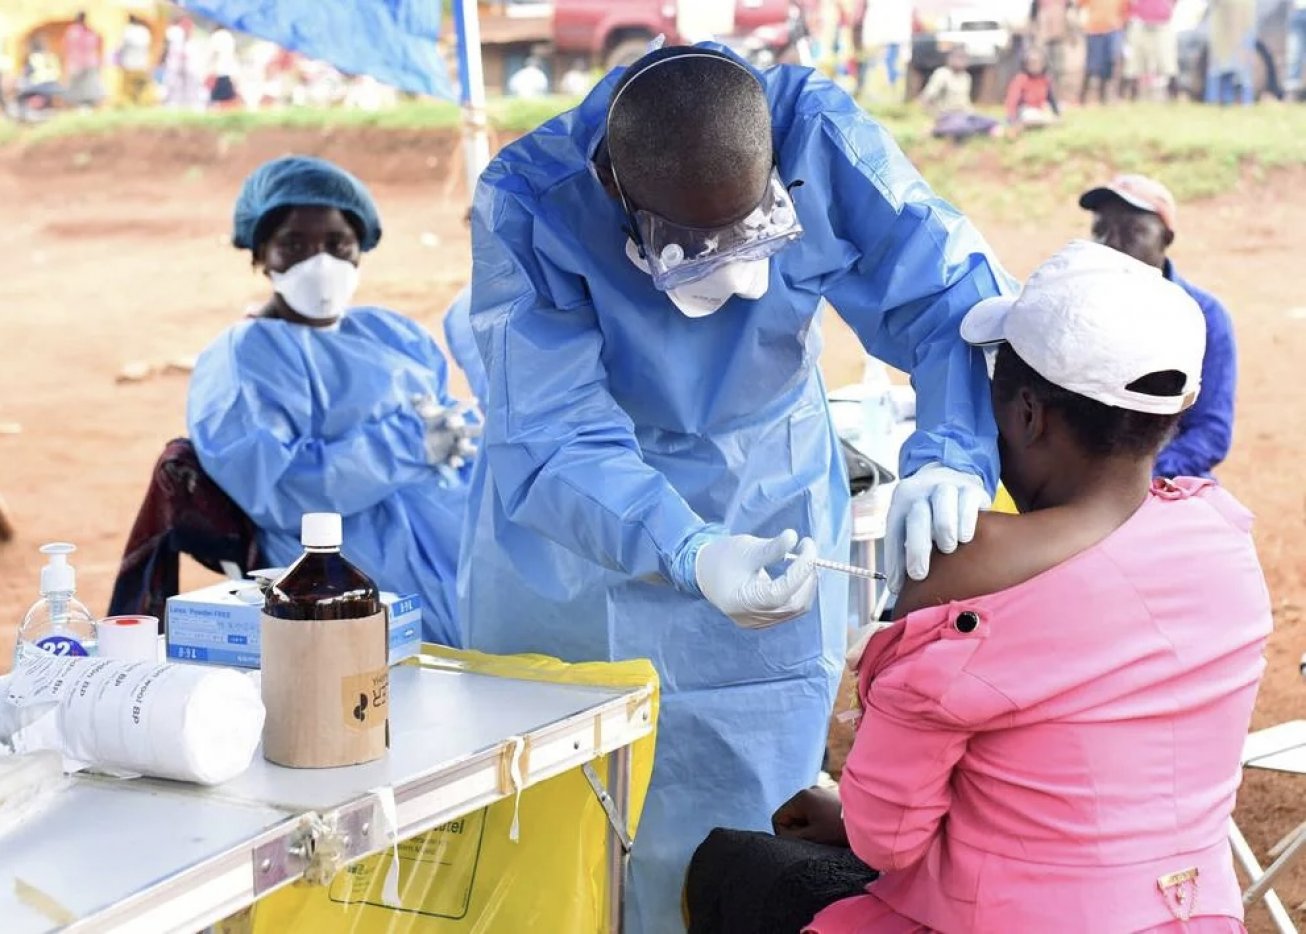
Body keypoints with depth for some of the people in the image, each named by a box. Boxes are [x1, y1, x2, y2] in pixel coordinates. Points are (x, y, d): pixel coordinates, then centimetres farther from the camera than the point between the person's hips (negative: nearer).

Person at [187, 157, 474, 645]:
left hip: (472, 511, 8)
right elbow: (274, 489, -13)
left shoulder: (392, 331, 25)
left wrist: (459, 432, -7)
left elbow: (449, 421, 18)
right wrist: (408, 442, -14)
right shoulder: (243, 359, 1)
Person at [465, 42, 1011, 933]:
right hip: (569, 533, 0)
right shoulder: (529, 201, -28)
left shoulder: (823, 138, -24)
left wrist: (952, 457, -43)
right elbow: (556, 441, -34)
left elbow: (955, 298, -24)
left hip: (764, 521, 1)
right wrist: (692, 557, -50)